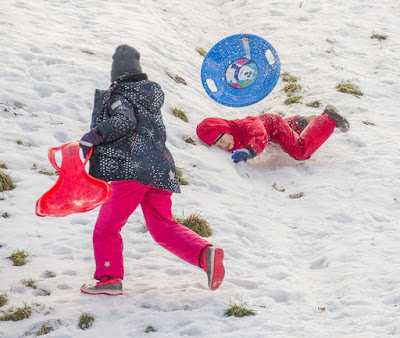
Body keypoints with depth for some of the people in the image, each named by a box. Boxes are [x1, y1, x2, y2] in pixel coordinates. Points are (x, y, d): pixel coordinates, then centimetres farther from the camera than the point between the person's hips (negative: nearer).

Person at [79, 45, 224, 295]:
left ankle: (110, 278, -6)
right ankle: (205, 253, -7)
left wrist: (92, 137, -16)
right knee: (164, 228, 12)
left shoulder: (119, 97, -1)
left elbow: (124, 122, -21)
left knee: (106, 228, 2)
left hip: (131, 170, -7)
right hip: (161, 169, 7)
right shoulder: (152, 94, 19)